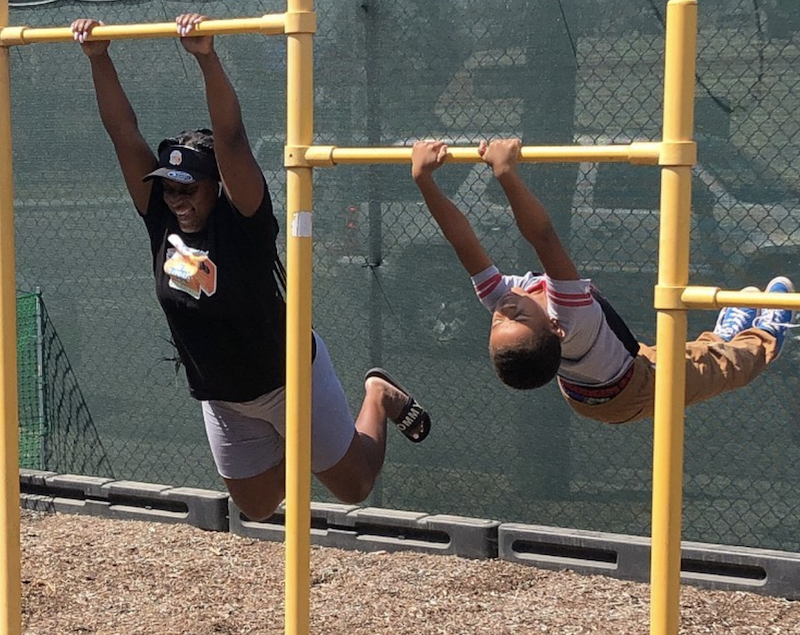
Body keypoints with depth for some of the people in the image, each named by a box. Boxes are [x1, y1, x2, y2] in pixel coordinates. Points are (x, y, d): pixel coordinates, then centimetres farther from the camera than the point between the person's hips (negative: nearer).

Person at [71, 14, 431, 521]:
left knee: (354, 488, 11)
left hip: (288, 378, -6)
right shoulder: (162, 221, -11)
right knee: (258, 508, 19)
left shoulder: (243, 220, -24)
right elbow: (124, 133, -14)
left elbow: (229, 136, -38)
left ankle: (379, 398, 35)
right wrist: (98, 58, -21)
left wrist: (207, 57, -50)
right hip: (222, 399, 6)